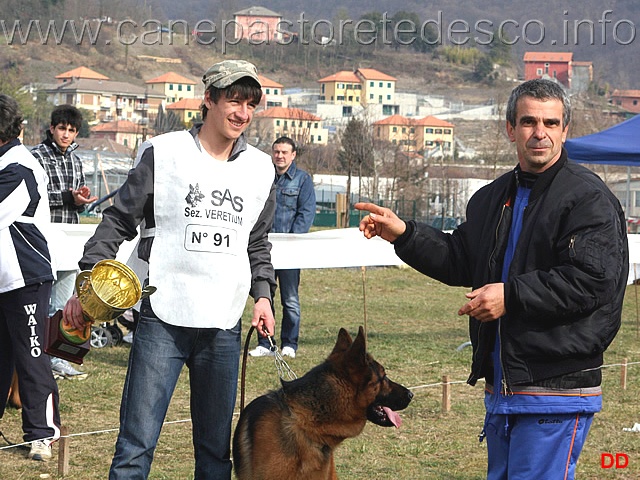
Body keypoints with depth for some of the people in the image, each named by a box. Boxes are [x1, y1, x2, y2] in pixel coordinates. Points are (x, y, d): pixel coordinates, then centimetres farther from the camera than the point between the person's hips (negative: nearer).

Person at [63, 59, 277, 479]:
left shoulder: (259, 169, 11)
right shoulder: (164, 153, -1)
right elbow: (119, 220, 1)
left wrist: (263, 294, 8)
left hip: (224, 326, 4)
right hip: (163, 321, -4)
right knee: (136, 445, -8)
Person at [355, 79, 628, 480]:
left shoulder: (588, 197, -11)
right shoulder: (493, 198, 16)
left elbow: (592, 280, -20)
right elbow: (460, 261, 22)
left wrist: (512, 295, -21)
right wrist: (404, 235, 11)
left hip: (558, 390, -8)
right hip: (502, 385, 8)